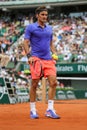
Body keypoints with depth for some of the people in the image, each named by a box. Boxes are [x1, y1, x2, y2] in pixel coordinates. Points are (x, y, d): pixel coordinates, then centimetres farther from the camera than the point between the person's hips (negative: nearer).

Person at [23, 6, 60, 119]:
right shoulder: (30, 27, 1)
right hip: (36, 59, -5)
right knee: (34, 84, -3)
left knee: (53, 82, -7)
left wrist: (54, 53, 9)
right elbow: (26, 43, -3)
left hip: (48, 60, 5)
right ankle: (33, 110, 8)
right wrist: (29, 56, -14)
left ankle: (50, 110, -2)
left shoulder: (49, 28, 16)